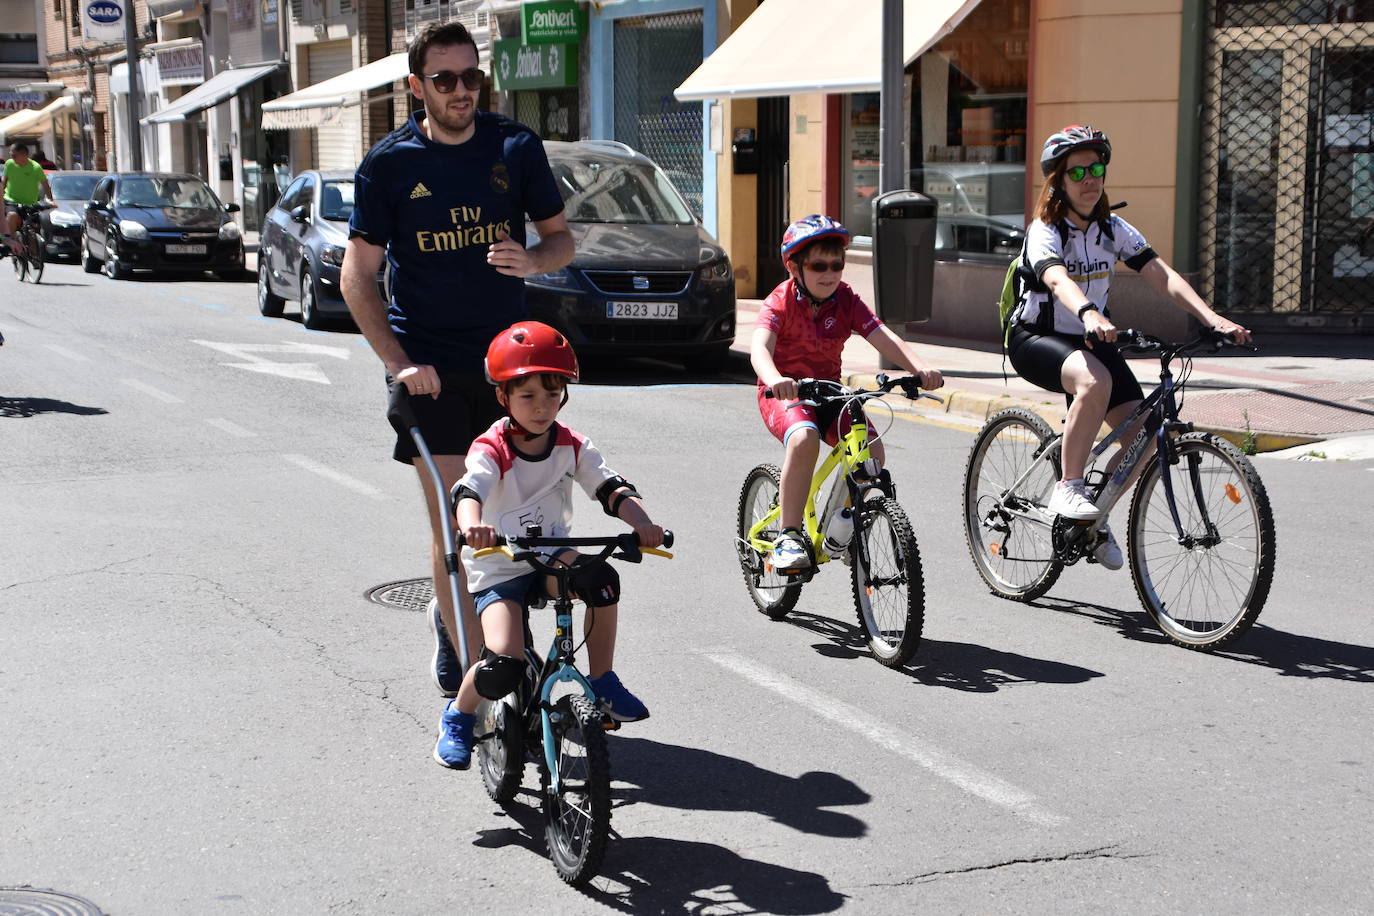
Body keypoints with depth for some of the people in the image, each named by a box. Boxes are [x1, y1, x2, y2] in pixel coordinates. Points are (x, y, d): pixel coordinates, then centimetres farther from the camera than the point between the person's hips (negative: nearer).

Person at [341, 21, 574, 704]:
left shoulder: (516, 148, 2)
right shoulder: (389, 163, -3)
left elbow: (560, 237, 9)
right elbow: (358, 276, -2)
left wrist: (531, 259, -15)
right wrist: (398, 362, -13)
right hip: (429, 365, -2)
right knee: (451, 516, -6)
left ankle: (449, 612, 35)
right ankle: (467, 665, 2)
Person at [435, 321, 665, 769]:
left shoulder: (573, 447, -1)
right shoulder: (491, 451, -14)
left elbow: (612, 488, -14)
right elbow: (468, 492, -34)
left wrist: (641, 523, -35)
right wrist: (473, 526, -58)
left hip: (552, 560, 4)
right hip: (498, 570, -4)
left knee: (602, 578, -30)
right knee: (505, 666, -24)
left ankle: (602, 681, -9)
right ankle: (458, 716, 9)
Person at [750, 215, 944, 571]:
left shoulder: (846, 300, -2)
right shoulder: (781, 301, -13)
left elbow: (884, 338, -13)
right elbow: (759, 346, -31)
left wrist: (920, 369, -32)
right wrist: (775, 380, -54)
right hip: (785, 394, -4)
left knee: (871, 451, -19)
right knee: (804, 439, -36)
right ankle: (788, 536, -25)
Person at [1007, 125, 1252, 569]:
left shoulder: (1113, 229, -1)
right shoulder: (1045, 231, -18)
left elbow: (1162, 276, -13)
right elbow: (1058, 280, -39)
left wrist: (1214, 319, -28)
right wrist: (1089, 314, -61)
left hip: (1090, 339, 6)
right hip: (1035, 338, -6)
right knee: (1095, 381, -39)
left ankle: (1095, 514, 16)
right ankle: (1068, 487, -24)